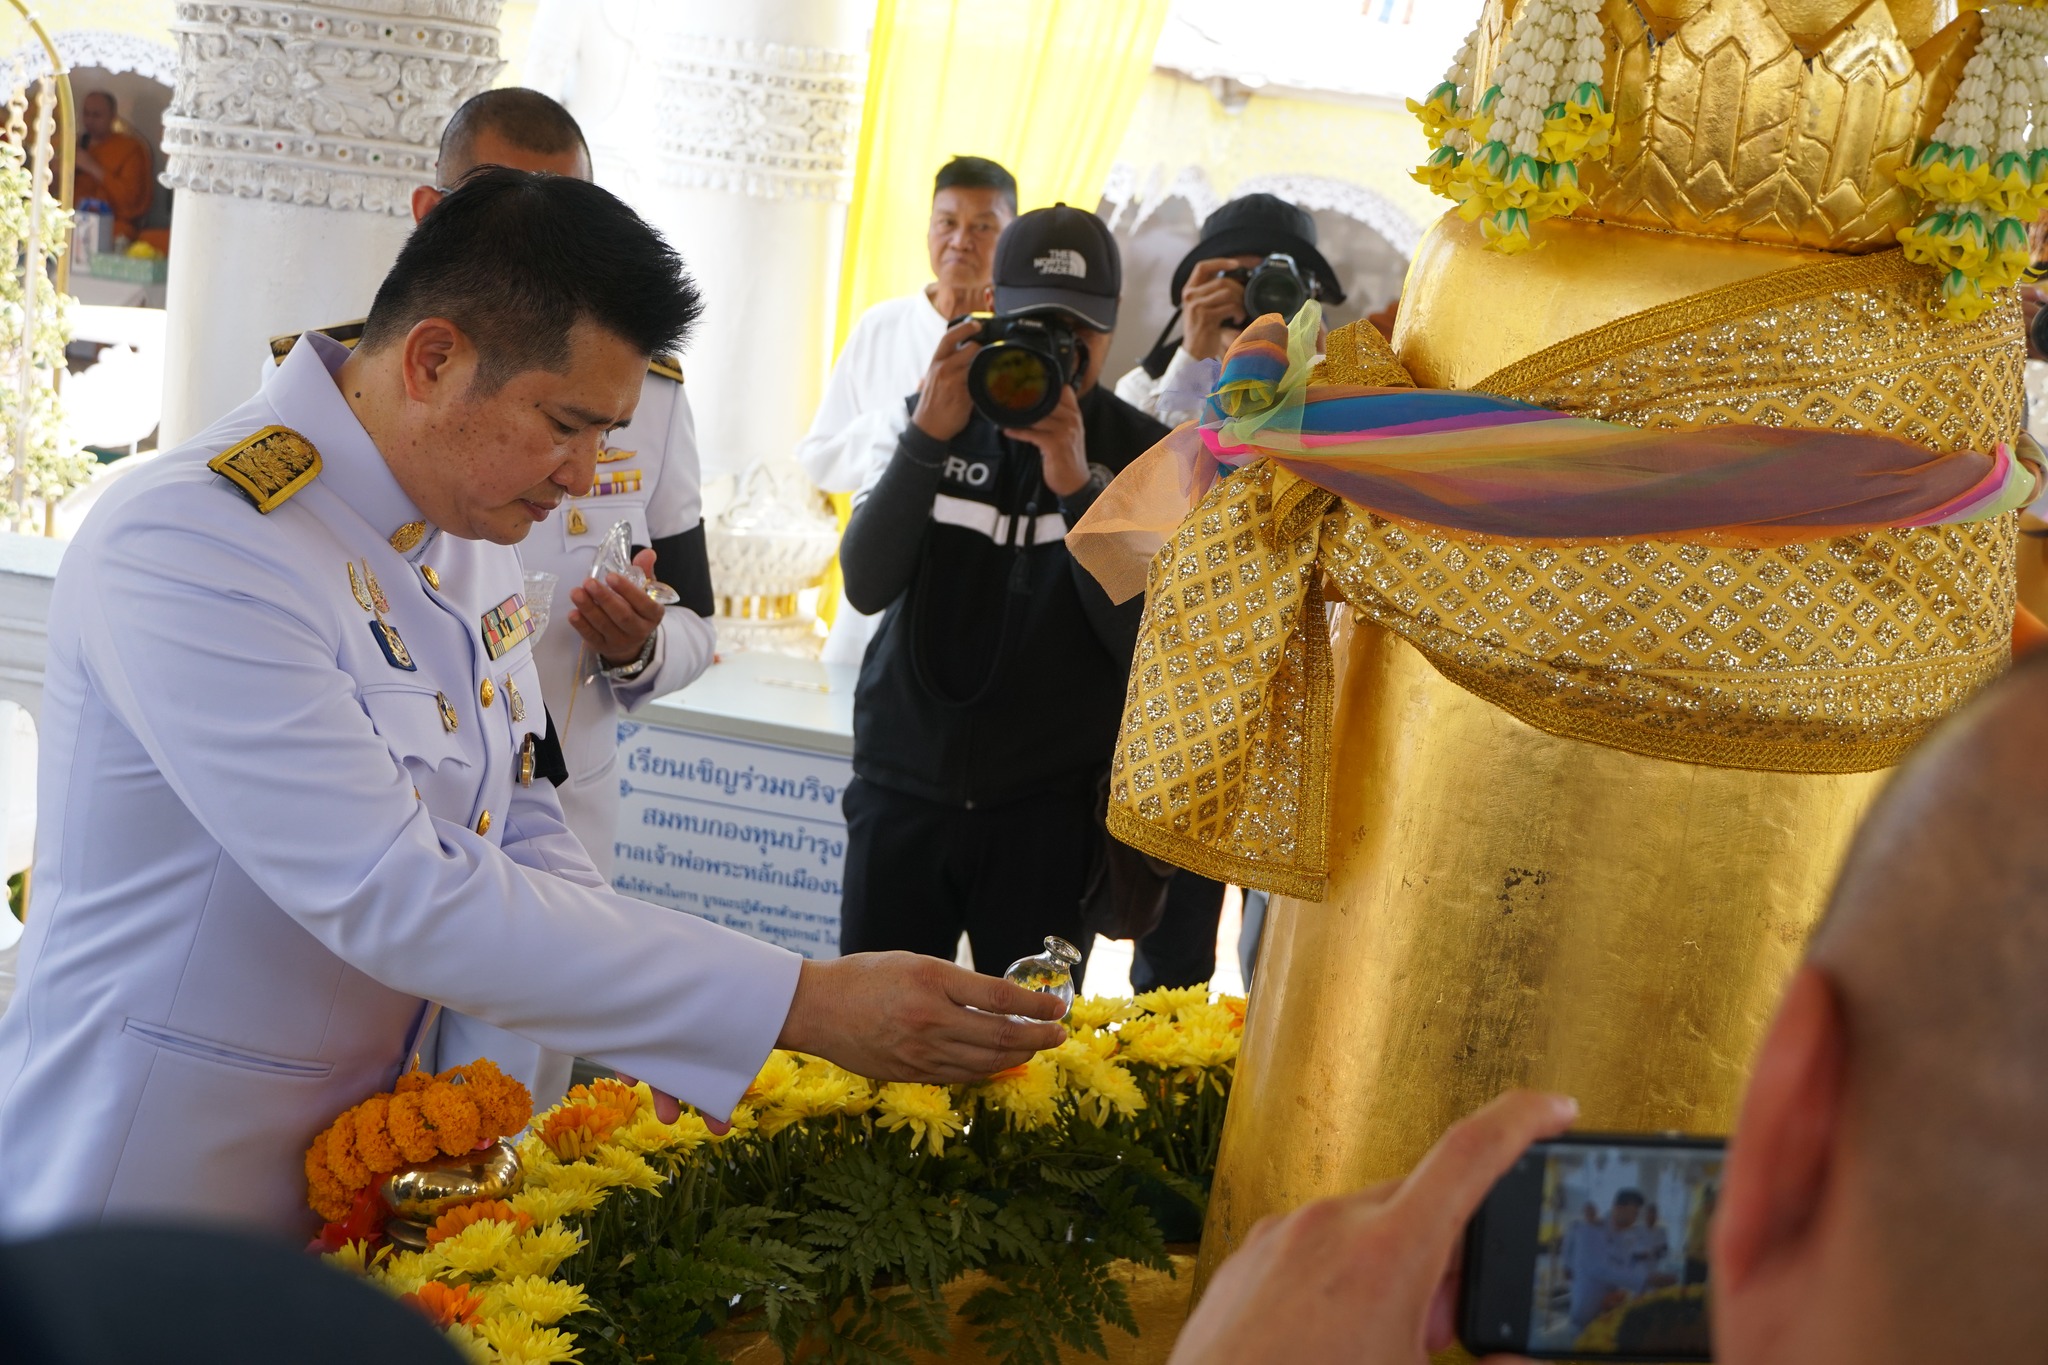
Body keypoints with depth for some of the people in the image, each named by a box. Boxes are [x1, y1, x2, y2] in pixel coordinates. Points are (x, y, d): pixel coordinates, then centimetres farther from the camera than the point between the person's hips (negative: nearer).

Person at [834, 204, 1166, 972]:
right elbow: (867, 585, -6)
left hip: (1048, 806, -2)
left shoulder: (1139, 453, 0)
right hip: (904, 786, 2)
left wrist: (1075, 485, -20)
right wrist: (927, 440, -17)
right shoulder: (947, 421, 6)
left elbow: (1142, 639, -10)